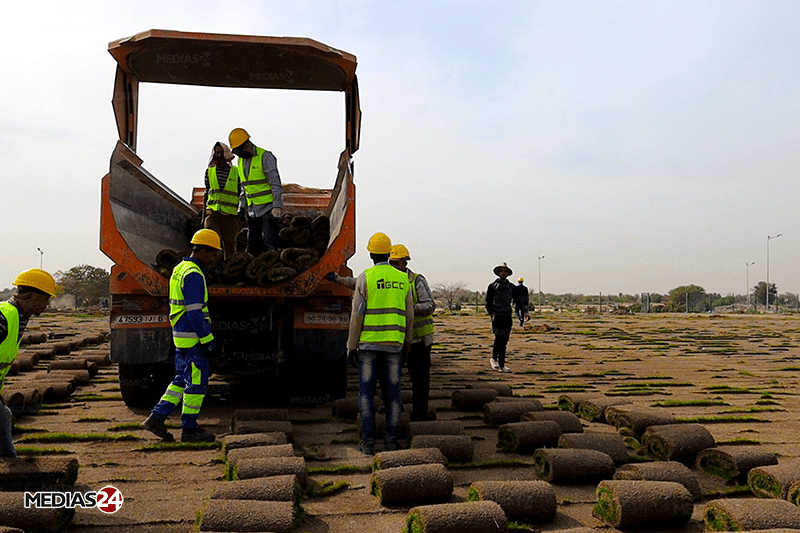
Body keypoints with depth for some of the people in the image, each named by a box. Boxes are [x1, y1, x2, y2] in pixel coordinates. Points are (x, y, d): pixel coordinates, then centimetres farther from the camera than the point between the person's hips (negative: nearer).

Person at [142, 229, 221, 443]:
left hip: (181, 337, 10)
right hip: (192, 337, -10)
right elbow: (195, 312, -22)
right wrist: (207, 340, -18)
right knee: (196, 382, 0)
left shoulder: (179, 269, 15)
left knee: (182, 380, 17)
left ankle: (156, 418, 16)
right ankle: (189, 429, 9)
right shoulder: (193, 275, -17)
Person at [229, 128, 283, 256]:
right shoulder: (241, 160, 13)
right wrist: (241, 206, 15)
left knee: (268, 242, -9)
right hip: (252, 210, 7)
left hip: (267, 207, -7)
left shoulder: (265, 156, -10)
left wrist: (277, 206, -20)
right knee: (252, 243, 8)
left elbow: (275, 182, -14)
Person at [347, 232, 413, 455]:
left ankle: (368, 441, 4)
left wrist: (351, 345, -1)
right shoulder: (403, 279, 6)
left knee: (367, 391, 4)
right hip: (394, 343, 3)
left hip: (369, 342, -3)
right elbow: (409, 316, 8)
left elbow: (357, 315, -8)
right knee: (393, 390, 7)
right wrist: (407, 344, 18)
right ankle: (391, 440, 11)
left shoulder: (365, 277, -6)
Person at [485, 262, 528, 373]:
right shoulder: (492, 285, 7)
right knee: (499, 337, -17)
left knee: (504, 341, 2)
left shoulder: (511, 287, 17)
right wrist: (492, 313, -11)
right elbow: (488, 302, 5)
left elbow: (517, 301, 16)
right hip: (497, 316, -3)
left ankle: (502, 365, 8)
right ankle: (493, 358, -1)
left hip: (507, 316, 4)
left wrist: (525, 311, 0)